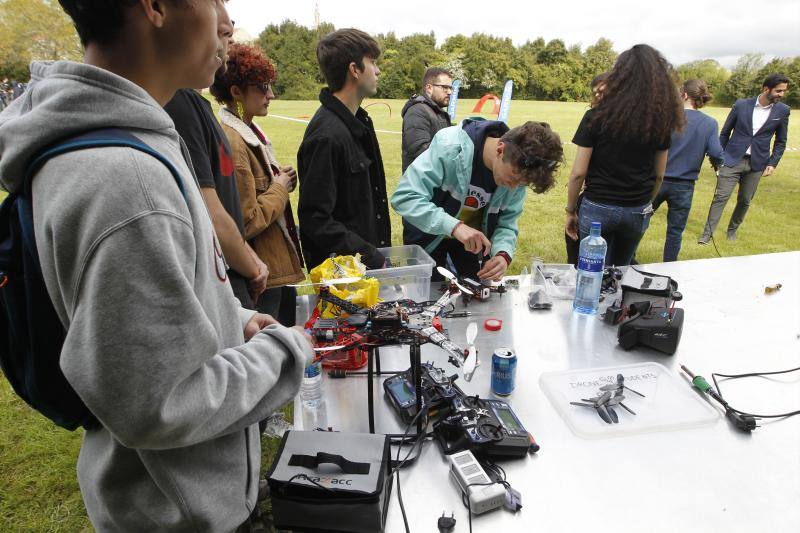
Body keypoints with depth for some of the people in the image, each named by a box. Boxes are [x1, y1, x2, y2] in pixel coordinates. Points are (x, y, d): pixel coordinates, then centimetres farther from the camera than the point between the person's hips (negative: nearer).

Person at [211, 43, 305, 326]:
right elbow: (248, 222, -22)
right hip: (262, 273, -10)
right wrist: (279, 188, -9)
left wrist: (281, 180, 6)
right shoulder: (232, 142, -20)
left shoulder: (251, 131, 11)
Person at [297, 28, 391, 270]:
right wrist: (373, 258, -20)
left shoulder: (360, 121, 8)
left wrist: (378, 254, 12)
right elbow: (315, 219, -22)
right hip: (341, 269, -8)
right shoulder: (327, 135, -21)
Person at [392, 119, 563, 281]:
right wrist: (455, 226, -49)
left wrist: (504, 254, -33)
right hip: (428, 233, -3)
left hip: (473, 237, 4)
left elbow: (506, 223, -11)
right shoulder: (450, 147, -34)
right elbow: (404, 197, -38)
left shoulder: (518, 170, -19)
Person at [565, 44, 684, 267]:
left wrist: (570, 211, 1)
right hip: (637, 212, 4)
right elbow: (659, 175, 7)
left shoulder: (596, 117, -12)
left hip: (597, 209, -4)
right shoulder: (661, 120, -1)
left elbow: (578, 173, -11)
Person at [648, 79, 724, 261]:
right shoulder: (710, 123, -3)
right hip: (684, 185, 1)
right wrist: (717, 164, 11)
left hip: (658, 180, -1)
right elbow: (716, 154, -10)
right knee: (675, 231, 12)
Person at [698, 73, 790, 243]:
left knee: (745, 201, 8)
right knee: (720, 197, -7)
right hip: (732, 160, -2)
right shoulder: (741, 105, -4)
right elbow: (724, 133, 4)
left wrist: (773, 163, -1)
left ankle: (732, 230, 27)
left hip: (757, 164, 2)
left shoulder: (782, 111, 1)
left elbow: (780, 141, 9)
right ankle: (707, 233, -4)